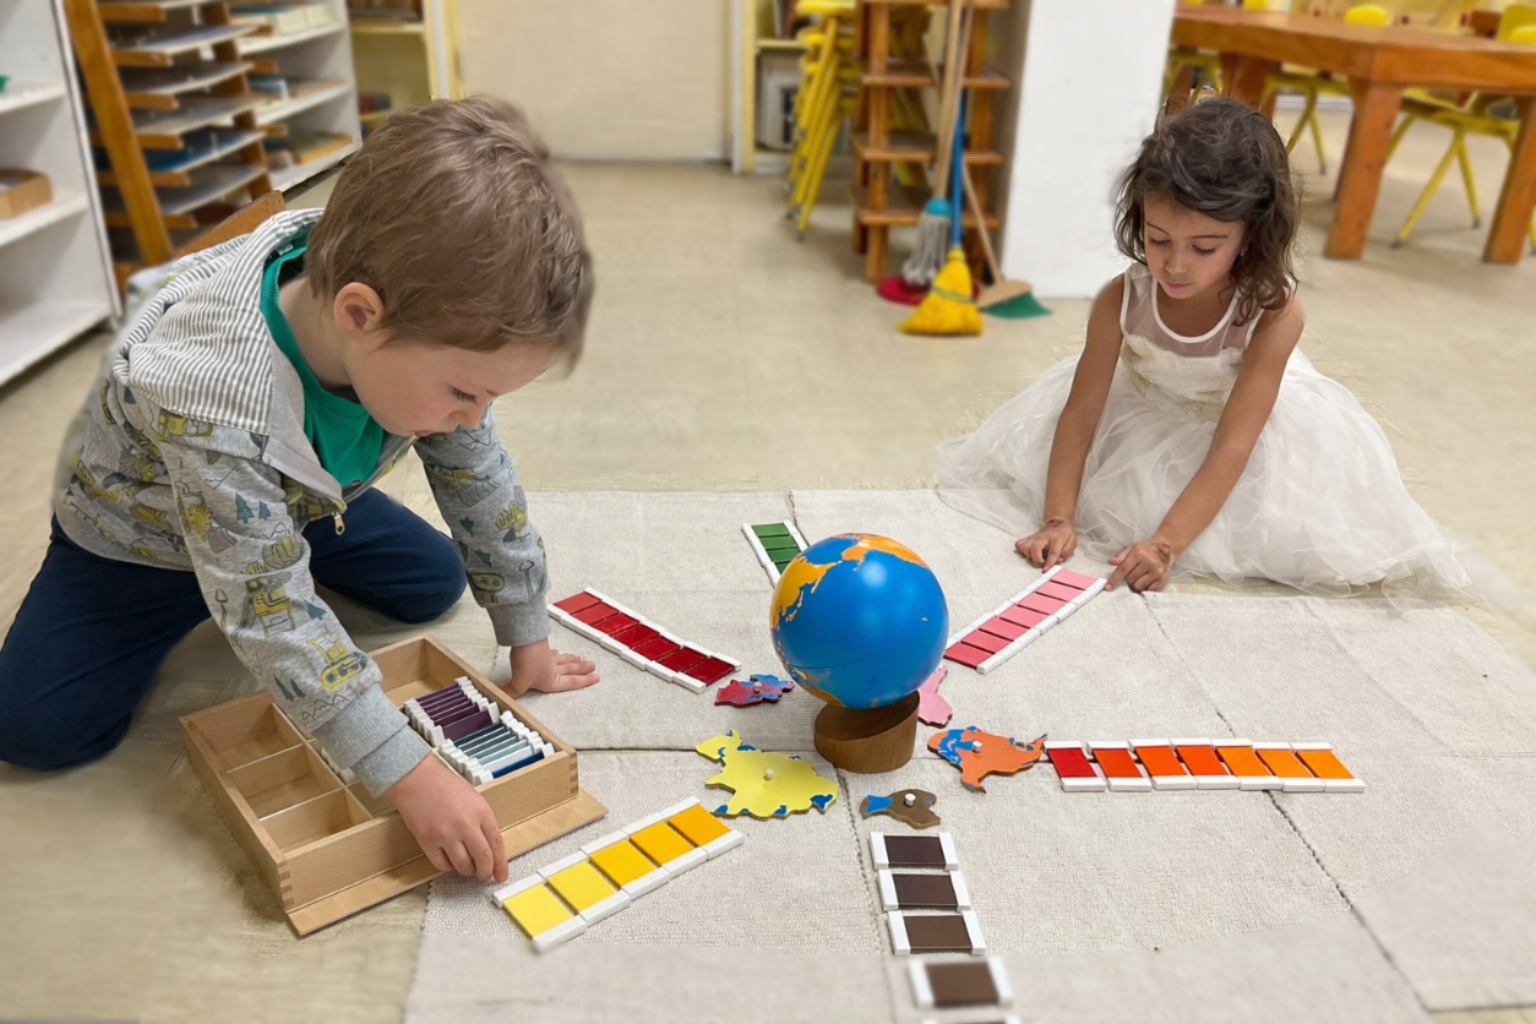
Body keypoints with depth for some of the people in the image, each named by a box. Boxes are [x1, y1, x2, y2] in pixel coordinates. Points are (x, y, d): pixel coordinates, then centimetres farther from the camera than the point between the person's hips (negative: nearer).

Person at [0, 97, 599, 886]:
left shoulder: (426, 329, -28)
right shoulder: (210, 396, -46)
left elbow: (480, 479, -14)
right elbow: (273, 614, -40)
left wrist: (528, 639, -7)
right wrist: (408, 776, -40)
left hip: (302, 500, 4)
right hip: (141, 529, -4)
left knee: (436, 584, 5)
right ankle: (179, 607, 14)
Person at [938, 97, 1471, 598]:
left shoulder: (1274, 313, -34)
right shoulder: (1122, 300, -29)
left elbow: (1232, 445, -35)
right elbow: (1081, 411, -23)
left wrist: (1166, 543, -42)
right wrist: (1058, 520, -31)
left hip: (1242, 415, -2)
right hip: (1146, 418, 2)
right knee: (1024, 448, -7)